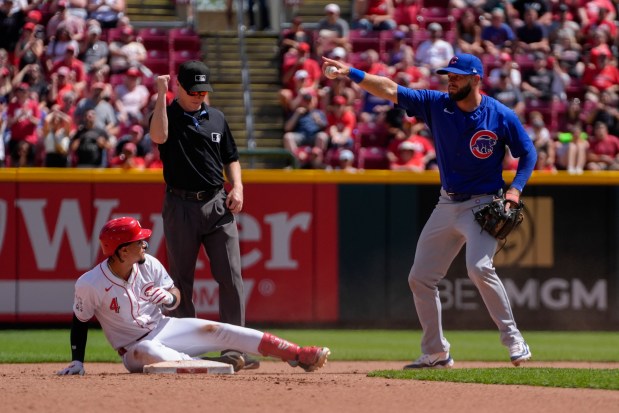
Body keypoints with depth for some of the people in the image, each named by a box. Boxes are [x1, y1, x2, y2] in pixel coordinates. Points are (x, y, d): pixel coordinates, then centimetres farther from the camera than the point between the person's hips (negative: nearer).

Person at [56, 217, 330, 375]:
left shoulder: (149, 265, -6)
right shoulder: (89, 285, -19)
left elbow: (177, 299, 3)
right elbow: (80, 322, -5)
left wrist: (169, 297, -20)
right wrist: (77, 362, -8)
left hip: (164, 328, 4)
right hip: (134, 347, -4)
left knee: (215, 331, -18)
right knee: (149, 352, -41)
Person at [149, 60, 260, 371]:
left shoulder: (216, 118, 13)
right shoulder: (167, 115, 0)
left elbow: (231, 158, 20)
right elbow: (158, 137, -23)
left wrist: (237, 187, 3)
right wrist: (161, 95, -22)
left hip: (217, 204, 3)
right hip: (180, 205, -3)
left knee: (231, 277, -5)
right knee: (181, 280, 2)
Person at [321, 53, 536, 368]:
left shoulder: (501, 116, -10)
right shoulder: (437, 105, -2)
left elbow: (528, 154, 0)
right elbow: (390, 90, -8)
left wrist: (515, 188, -15)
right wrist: (351, 73, -19)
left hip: (483, 205, -6)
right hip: (447, 205, 6)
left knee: (479, 267, -27)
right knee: (420, 278, 5)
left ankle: (513, 340, -17)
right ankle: (436, 352, 17)